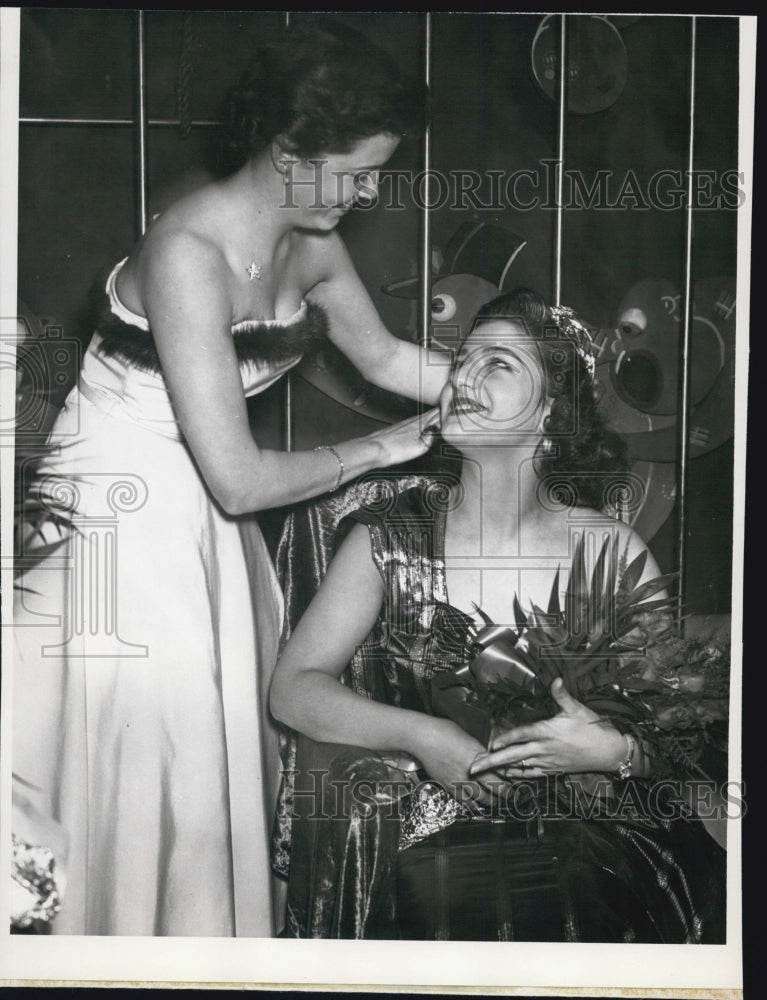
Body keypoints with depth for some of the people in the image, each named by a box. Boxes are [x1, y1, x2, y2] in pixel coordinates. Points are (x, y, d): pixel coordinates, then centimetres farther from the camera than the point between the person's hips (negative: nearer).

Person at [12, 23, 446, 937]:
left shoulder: (309, 244, -4)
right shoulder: (191, 253, -29)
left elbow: (383, 356, 15)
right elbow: (241, 480, -29)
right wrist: (377, 449, -15)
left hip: (202, 518, 8)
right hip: (123, 515, -8)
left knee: (226, 747, 17)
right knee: (137, 766, 3)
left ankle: (226, 917, 36)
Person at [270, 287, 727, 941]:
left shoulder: (616, 553, 2)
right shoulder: (389, 537, 1)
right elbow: (294, 688, -2)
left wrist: (615, 750, -18)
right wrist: (422, 737, -17)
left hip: (579, 834, 2)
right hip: (418, 834, -1)